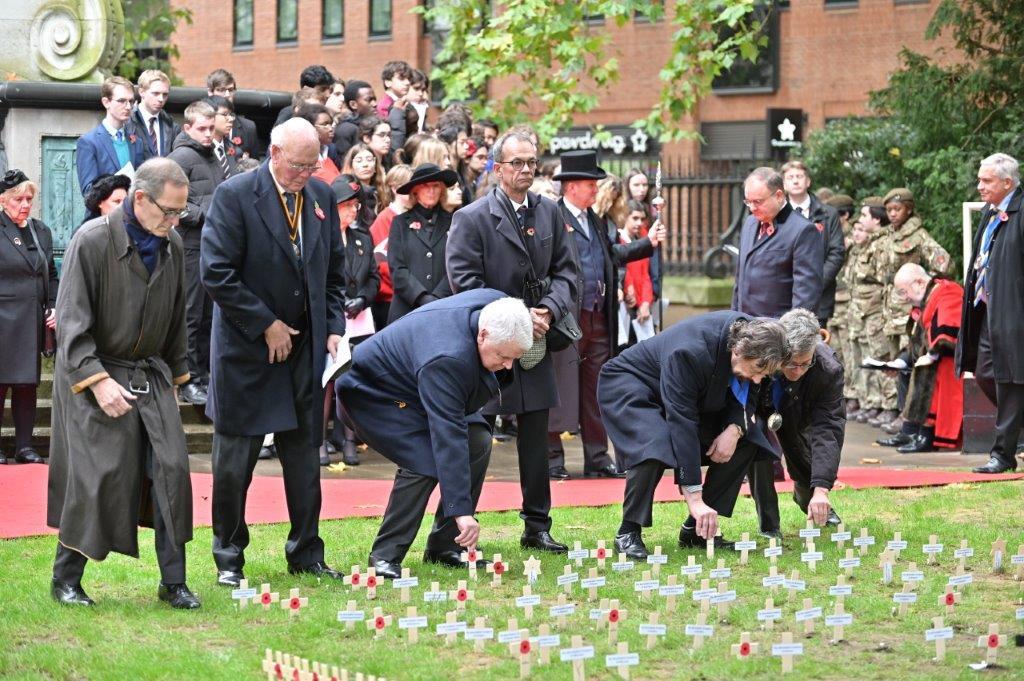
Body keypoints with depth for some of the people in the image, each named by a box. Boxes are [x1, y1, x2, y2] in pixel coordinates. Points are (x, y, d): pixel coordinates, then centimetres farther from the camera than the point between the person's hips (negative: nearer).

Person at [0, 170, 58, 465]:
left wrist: (53, 307, 6)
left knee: (27, 385, 8)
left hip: (33, 323, 5)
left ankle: (24, 446, 13)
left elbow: (51, 275, 18)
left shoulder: (41, 231, 12)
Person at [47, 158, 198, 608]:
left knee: (172, 467, -5)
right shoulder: (92, 241, -15)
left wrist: (175, 373, 18)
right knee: (96, 476, -8)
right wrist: (97, 381, -22)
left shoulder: (172, 246, 4)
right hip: (93, 375, -5)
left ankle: (173, 582, 4)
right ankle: (65, 579, 9)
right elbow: (71, 321, -16)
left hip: (150, 374, 5)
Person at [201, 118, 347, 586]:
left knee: (304, 455, 9)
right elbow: (216, 272, -15)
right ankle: (229, 559, 13)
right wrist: (266, 325, -13)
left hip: (305, 349, 5)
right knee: (234, 460, 2)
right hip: (246, 349, -5)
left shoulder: (322, 197, 6)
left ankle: (306, 555, 18)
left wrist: (333, 327, 4)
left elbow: (334, 271, 16)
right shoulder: (234, 196, -11)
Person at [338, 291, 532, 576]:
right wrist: (460, 509, -45)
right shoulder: (447, 359, -42)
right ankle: (385, 556, -15)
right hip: (376, 390, -9)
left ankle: (444, 547, 5)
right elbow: (447, 435, -44)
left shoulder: (496, 304, -18)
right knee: (423, 461, -27)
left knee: (478, 442, -2)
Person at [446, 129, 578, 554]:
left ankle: (537, 527, 19)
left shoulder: (549, 213, 9)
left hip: (536, 341, 5)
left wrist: (548, 310, -9)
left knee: (536, 436, 10)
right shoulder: (471, 218, -7)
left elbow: (565, 270, 10)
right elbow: (465, 282, -11)